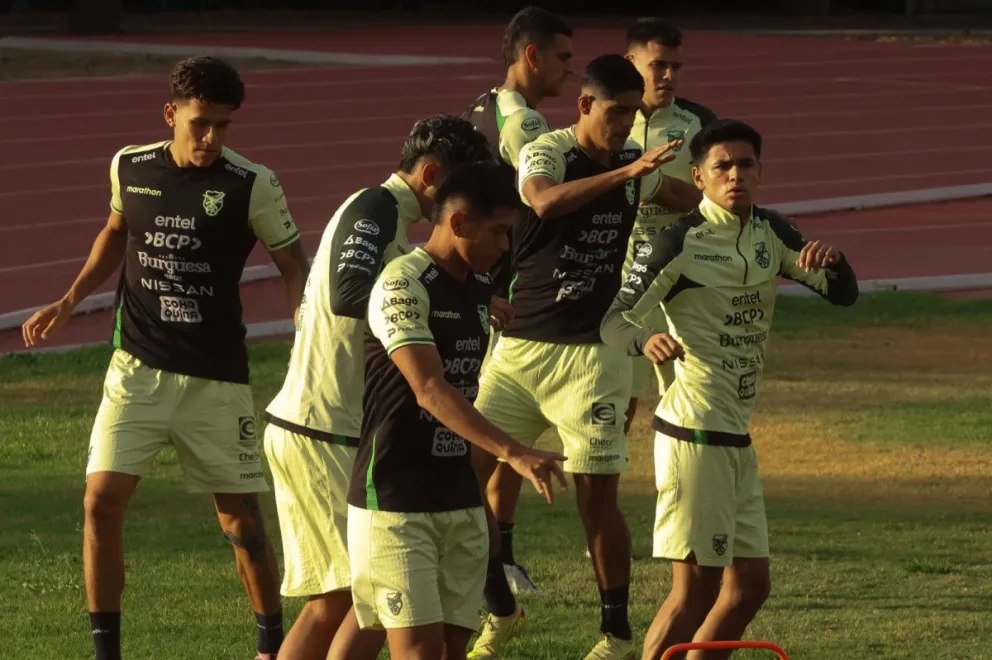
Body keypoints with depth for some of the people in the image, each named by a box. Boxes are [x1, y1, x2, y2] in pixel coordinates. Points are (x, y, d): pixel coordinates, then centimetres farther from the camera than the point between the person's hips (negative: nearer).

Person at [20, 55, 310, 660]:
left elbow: (294, 267, -4)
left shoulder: (252, 186, -12)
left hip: (215, 381, -2)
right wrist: (71, 301, 9)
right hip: (138, 369, 2)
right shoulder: (129, 168, -1)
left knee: (241, 519, 5)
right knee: (102, 501, -9)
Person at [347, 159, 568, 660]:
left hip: (460, 500, 8)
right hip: (396, 502, -8)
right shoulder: (404, 285, -16)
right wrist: (512, 453, -36)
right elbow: (430, 390, -28)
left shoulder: (479, 289, 11)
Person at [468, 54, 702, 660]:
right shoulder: (546, 154, -10)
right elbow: (546, 201, -34)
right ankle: (500, 609, 18)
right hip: (519, 344, -1)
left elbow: (695, 200, 24)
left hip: (591, 353, 1)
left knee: (598, 496, -2)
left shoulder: (638, 166, 5)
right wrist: (626, 174, -42)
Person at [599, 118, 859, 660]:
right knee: (696, 586, -10)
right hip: (694, 433, -8)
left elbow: (844, 292, 7)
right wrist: (645, 340, -41)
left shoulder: (770, 233, 9)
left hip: (736, 437, 8)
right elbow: (614, 321, -17)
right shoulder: (680, 243, -12)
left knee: (750, 585, 10)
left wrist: (829, 260, -16)